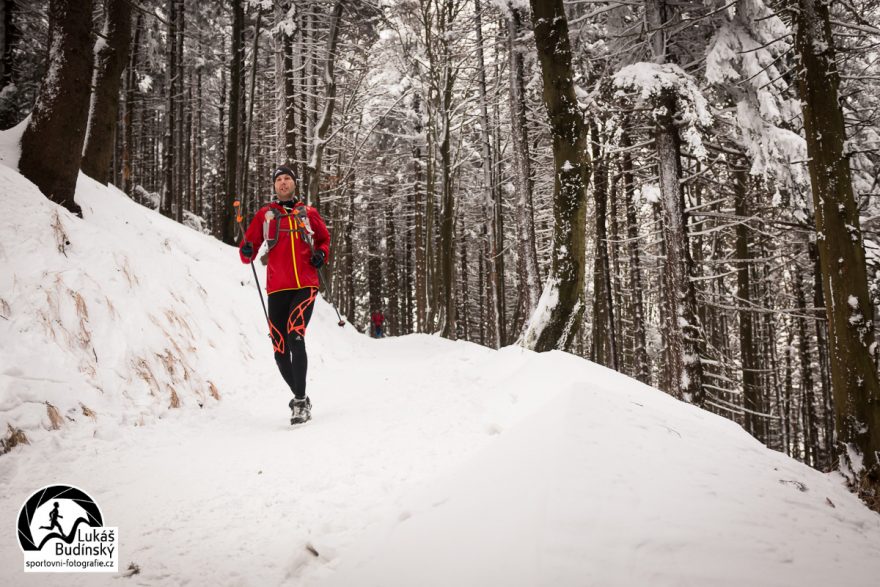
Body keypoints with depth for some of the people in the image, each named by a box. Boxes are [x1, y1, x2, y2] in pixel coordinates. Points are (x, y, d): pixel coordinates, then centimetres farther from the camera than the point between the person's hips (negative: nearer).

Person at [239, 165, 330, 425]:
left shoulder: (309, 213, 13)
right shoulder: (265, 214, 12)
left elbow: (325, 239, 24)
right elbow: (248, 248, 10)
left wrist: (322, 254, 3)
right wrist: (247, 252, -13)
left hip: (305, 286, -2)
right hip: (277, 288, 2)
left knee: (295, 337, -22)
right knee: (280, 351, 2)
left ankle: (300, 401, -18)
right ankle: (299, 396, 23)